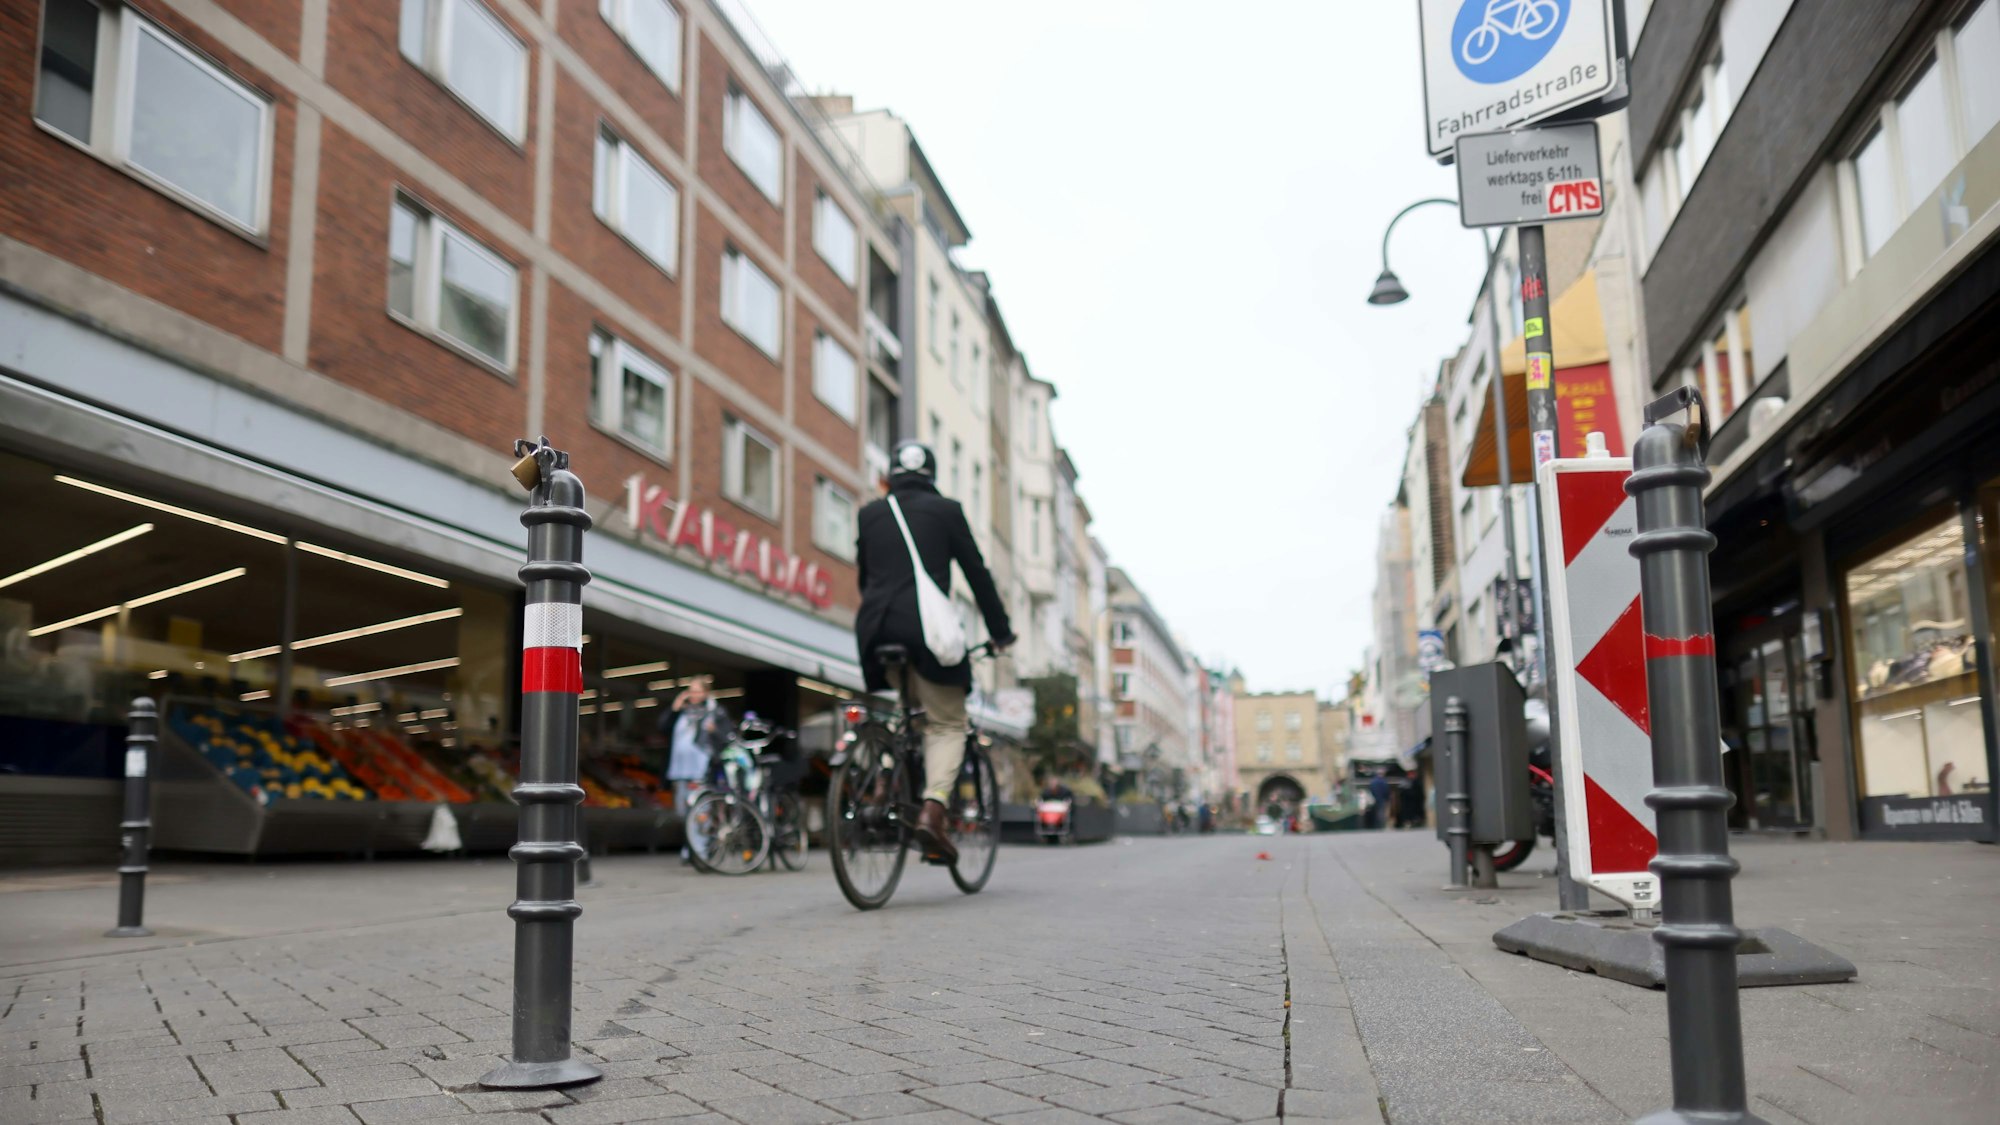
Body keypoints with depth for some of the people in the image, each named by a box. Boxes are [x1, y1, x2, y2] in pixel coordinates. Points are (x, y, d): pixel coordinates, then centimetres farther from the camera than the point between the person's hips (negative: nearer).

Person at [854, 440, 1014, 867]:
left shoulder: (870, 514, 18)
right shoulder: (945, 510, 8)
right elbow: (977, 572, 8)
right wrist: (1001, 631, 15)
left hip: (876, 627, 4)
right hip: (928, 627, -4)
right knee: (947, 723, 2)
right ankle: (932, 811, -17)